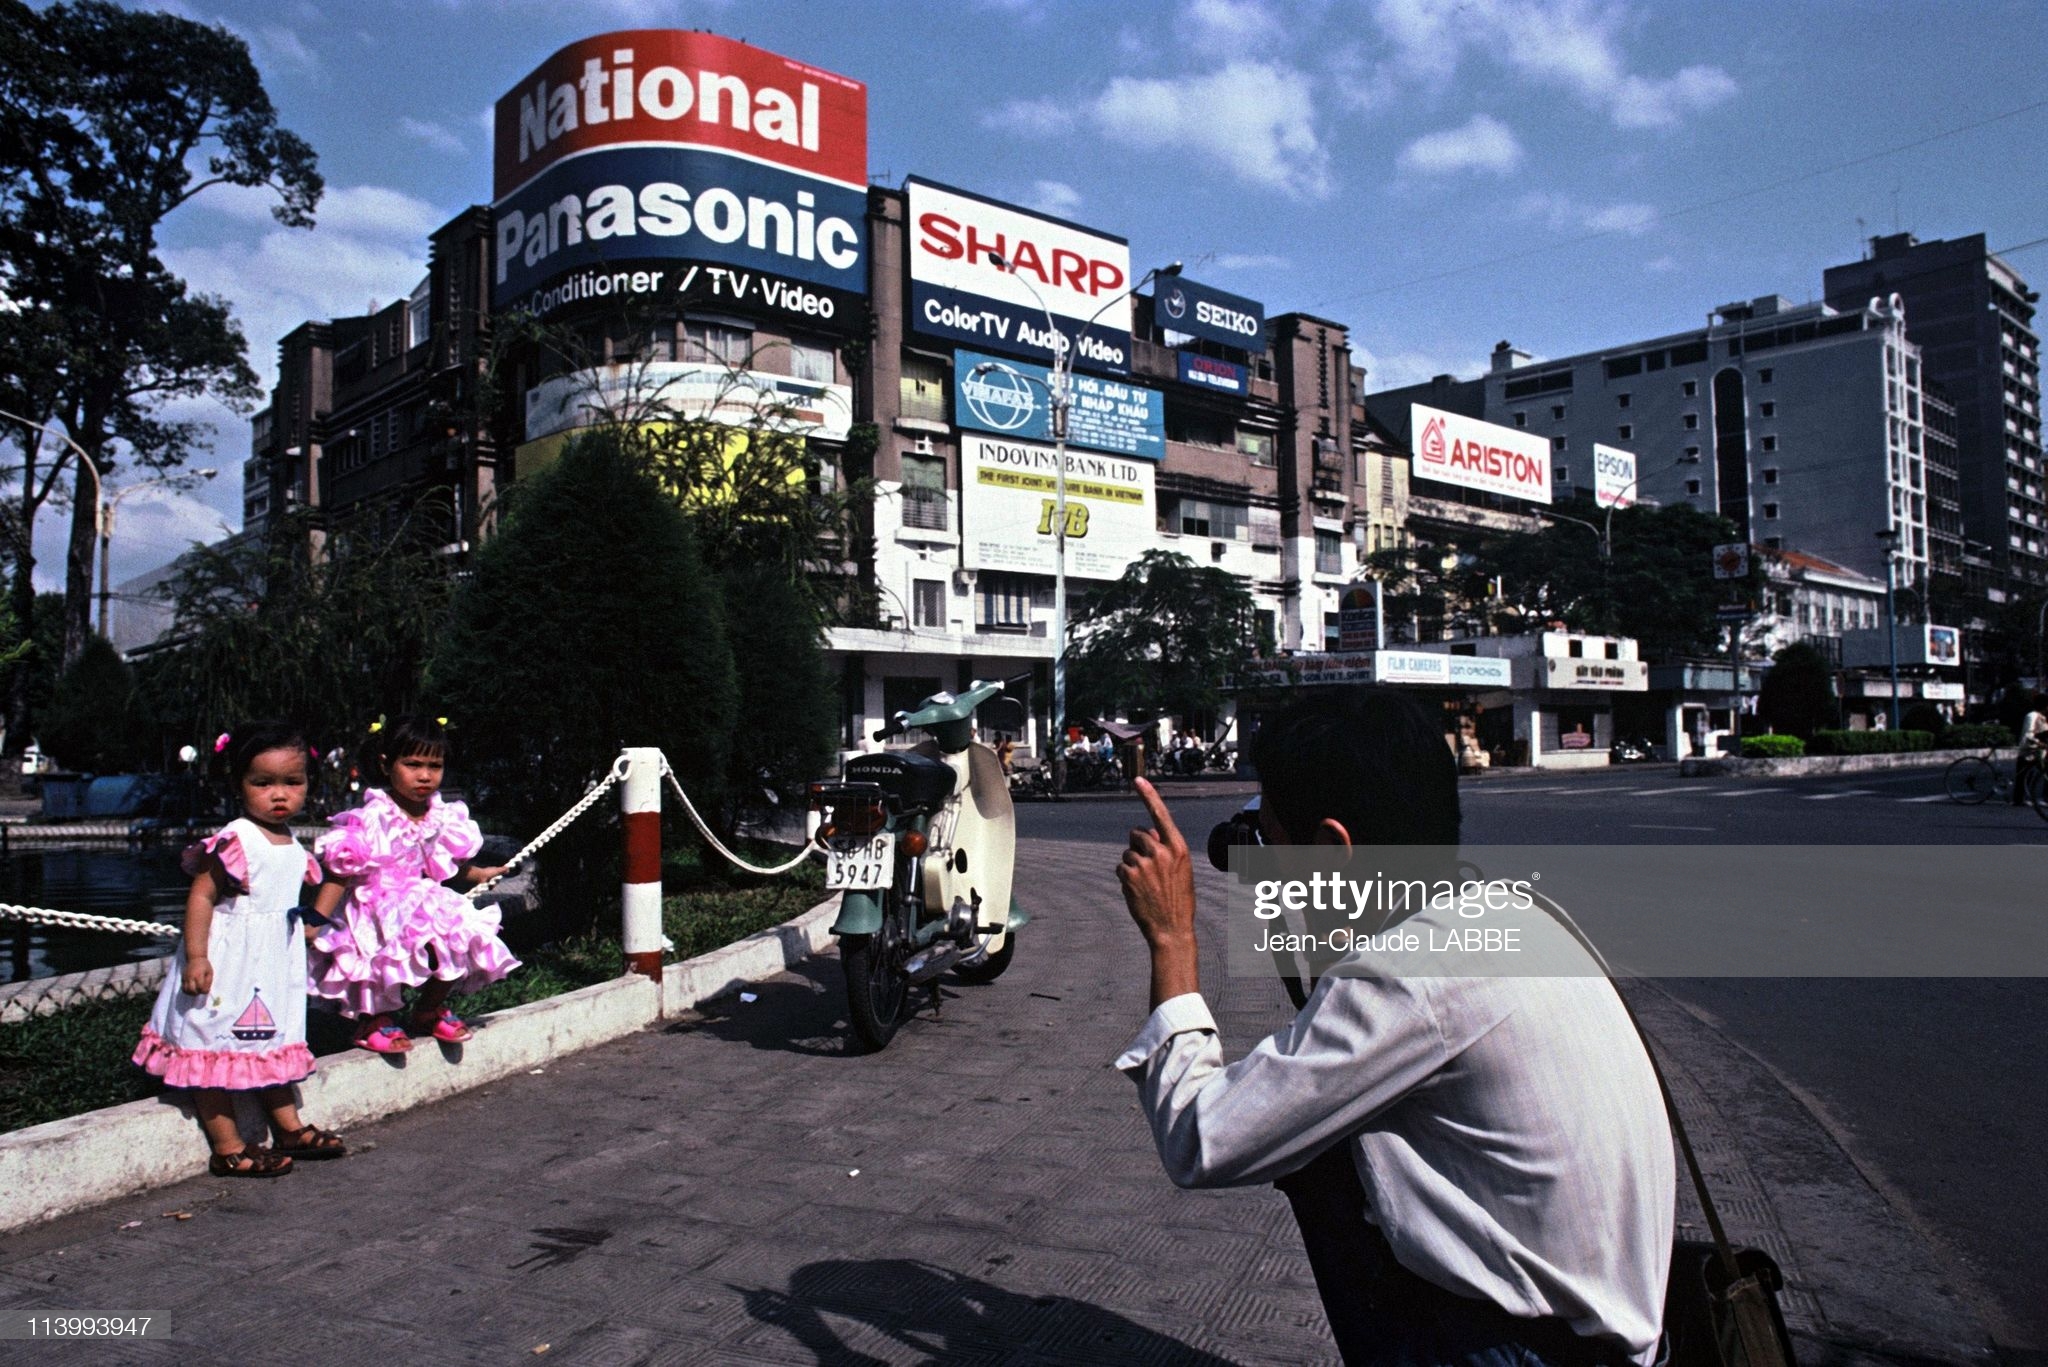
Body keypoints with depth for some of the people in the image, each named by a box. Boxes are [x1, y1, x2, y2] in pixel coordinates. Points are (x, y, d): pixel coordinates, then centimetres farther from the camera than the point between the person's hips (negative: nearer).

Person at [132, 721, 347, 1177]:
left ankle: (289, 1128, 28)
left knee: (272, 1043, 18)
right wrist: (195, 956, -24)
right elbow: (201, 896, -20)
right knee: (217, 1049, 0)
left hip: (274, 962, 9)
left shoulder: (291, 845, 7)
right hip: (228, 963, -8)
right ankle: (228, 1149, 6)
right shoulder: (237, 841, -18)